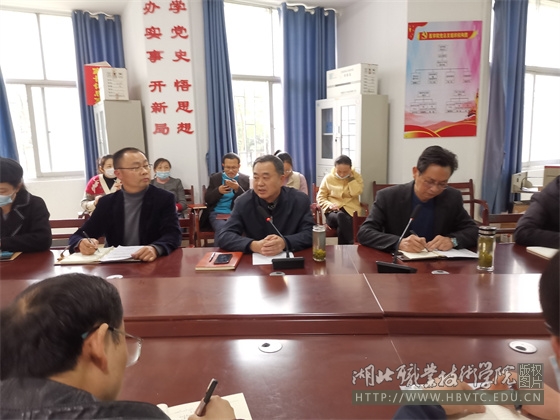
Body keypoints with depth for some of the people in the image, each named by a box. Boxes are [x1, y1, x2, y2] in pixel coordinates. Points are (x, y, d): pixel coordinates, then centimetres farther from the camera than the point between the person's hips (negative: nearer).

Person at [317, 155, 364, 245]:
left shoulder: (356, 177, 8)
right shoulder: (328, 178, 7)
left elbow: (356, 192, -10)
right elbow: (320, 197, 7)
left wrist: (350, 177, -9)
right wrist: (329, 205, -12)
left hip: (350, 210, 0)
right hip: (332, 211, 0)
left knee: (341, 228, -34)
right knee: (340, 216, -37)